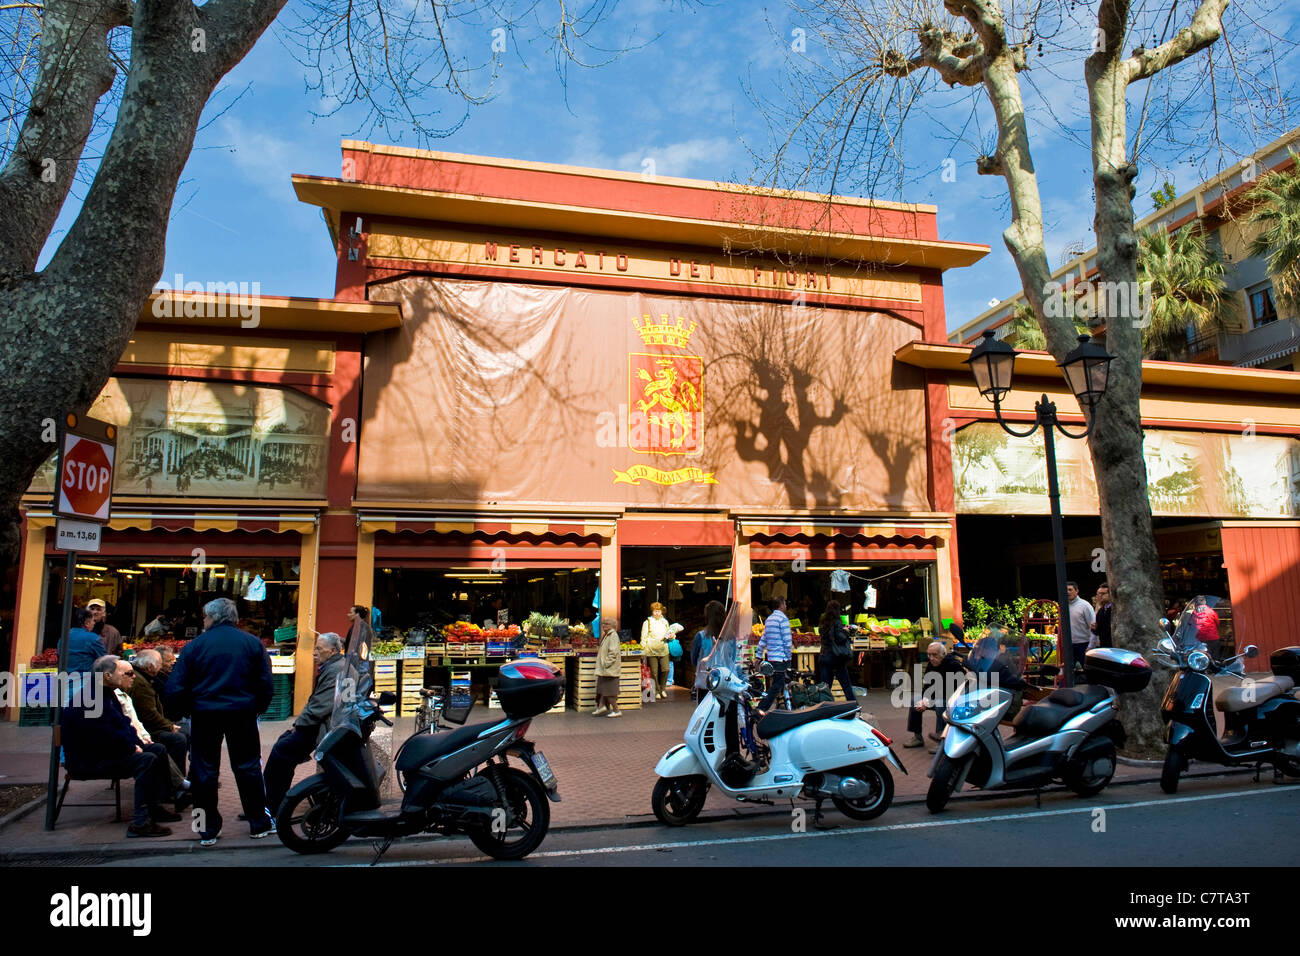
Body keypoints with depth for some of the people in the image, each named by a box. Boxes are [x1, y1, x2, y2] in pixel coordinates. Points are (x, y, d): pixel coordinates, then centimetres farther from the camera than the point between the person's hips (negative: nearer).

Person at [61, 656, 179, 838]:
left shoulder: (107, 694, 14)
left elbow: (122, 724, 18)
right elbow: (105, 735, -27)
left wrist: (134, 744, 1)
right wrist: (132, 748, -15)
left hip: (106, 753, 11)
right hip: (86, 762, -11)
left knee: (159, 749, 8)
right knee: (147, 760, -27)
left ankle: (154, 808, 10)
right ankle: (140, 823, -27)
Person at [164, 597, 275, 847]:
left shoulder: (195, 645, -2)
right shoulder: (253, 643, 1)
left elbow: (175, 687, -5)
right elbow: (265, 683, 0)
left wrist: (184, 711, 9)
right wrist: (256, 709, 12)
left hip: (204, 714, -1)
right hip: (242, 713, 1)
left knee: (204, 770, 11)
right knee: (248, 767, 10)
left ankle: (209, 829, 17)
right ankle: (259, 823, 16)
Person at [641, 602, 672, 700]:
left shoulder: (665, 622, 14)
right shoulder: (647, 622, 2)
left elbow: (668, 635, 25)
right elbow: (644, 637, 2)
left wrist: (668, 636, 2)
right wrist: (643, 650, -6)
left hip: (663, 650, 3)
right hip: (651, 651, -3)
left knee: (665, 669, -8)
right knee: (654, 672, 0)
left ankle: (663, 688, 13)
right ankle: (657, 691, 13)